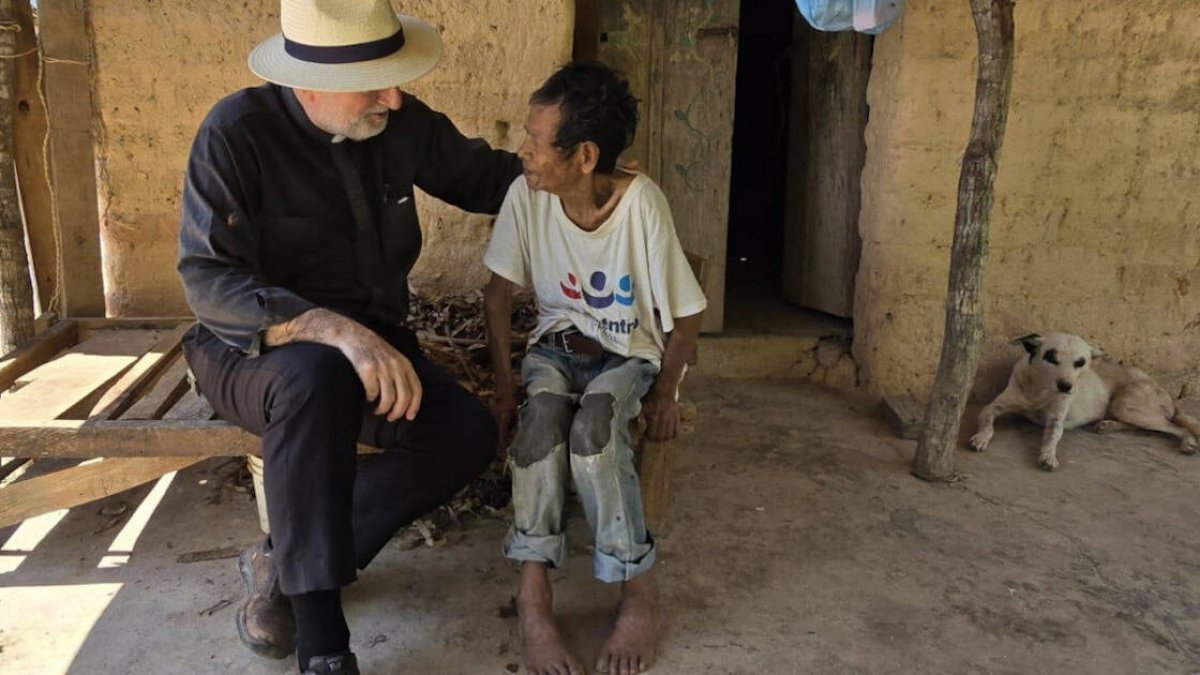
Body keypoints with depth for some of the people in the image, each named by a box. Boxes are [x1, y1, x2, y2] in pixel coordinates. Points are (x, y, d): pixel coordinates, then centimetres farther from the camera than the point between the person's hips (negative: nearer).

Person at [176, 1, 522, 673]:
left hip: (371, 341, 5)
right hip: (252, 350, -5)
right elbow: (208, 281, -26)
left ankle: (283, 562, -3)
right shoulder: (238, 132, -19)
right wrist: (333, 329, -41)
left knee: (468, 432, -19)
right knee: (317, 377, -39)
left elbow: (483, 176, 13)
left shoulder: (403, 123, -5)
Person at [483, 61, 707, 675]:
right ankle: (533, 591, -24)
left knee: (593, 425, -32)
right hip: (556, 344, 2)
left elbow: (686, 313, -12)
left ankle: (637, 586, -14)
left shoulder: (640, 202, -22)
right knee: (541, 412, -31)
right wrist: (505, 382, -8)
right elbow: (498, 295, -3)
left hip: (627, 353, -2)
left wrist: (664, 393, -8)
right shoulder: (526, 196, -13)